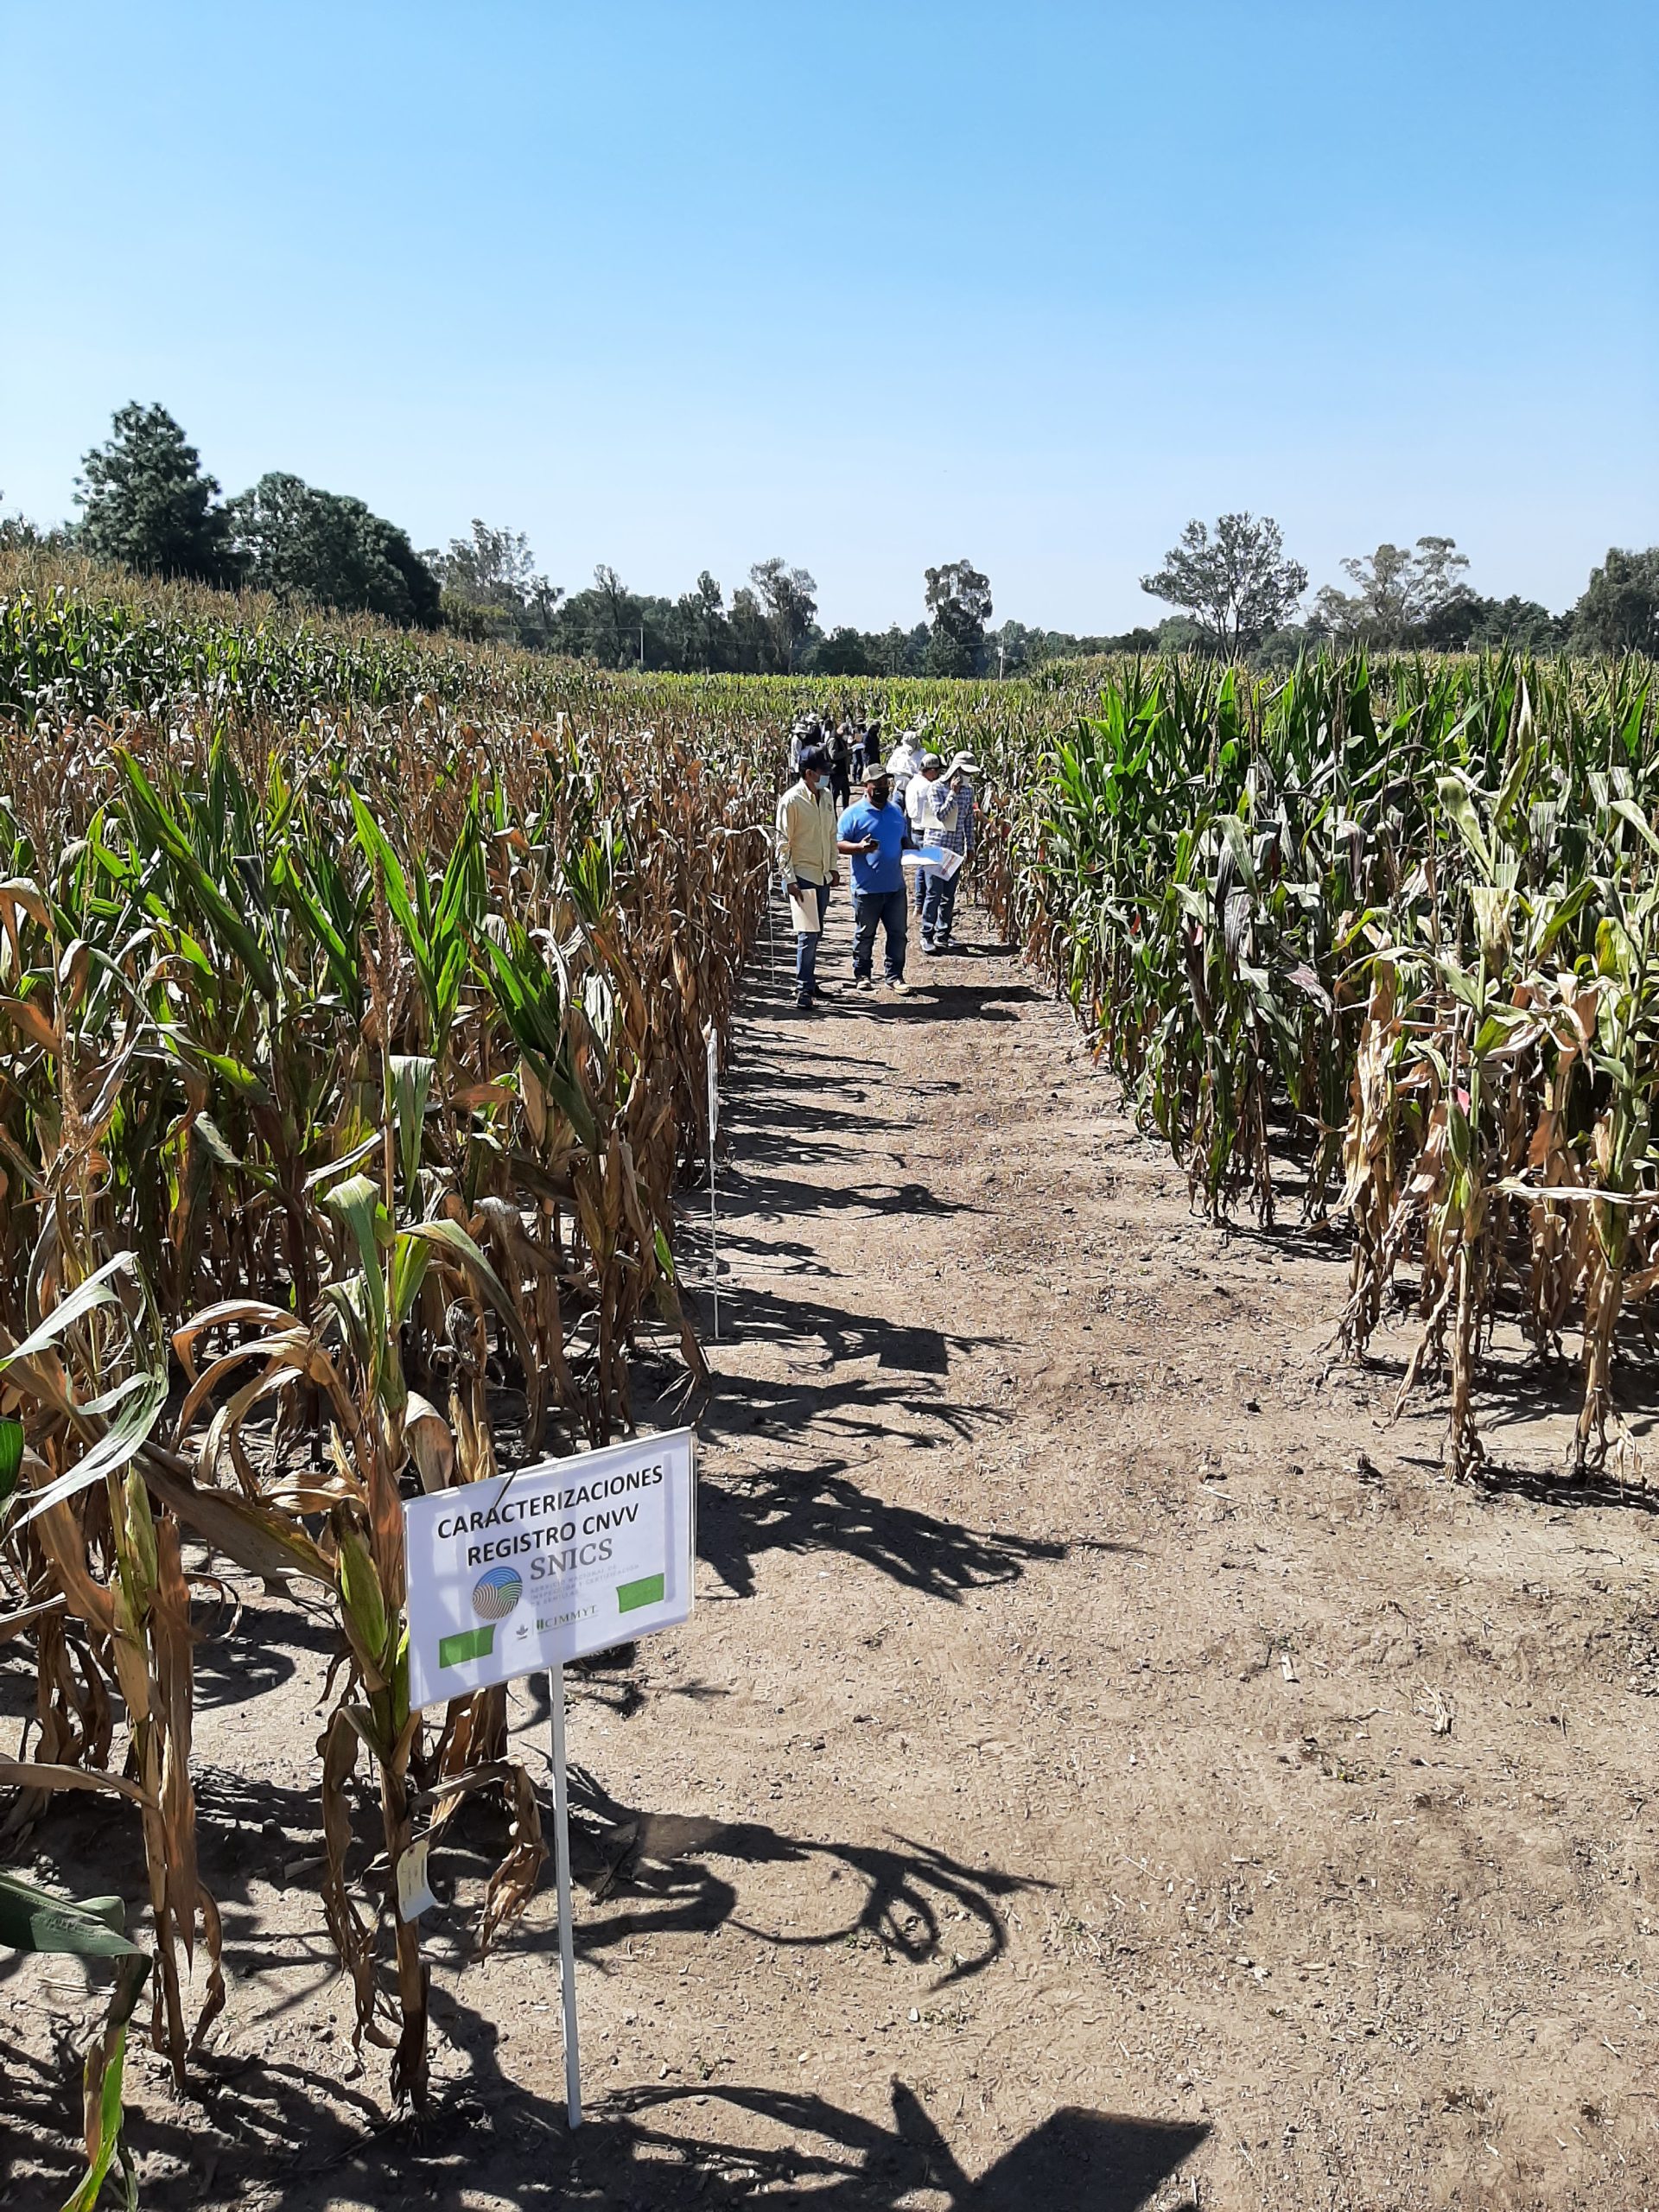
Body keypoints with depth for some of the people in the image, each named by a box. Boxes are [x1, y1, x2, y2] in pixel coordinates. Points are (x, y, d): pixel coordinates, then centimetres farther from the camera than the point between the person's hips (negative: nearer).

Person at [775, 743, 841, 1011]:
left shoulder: (825, 796, 8)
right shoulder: (791, 800, -13)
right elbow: (783, 843, -13)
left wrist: (833, 866, 14)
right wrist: (789, 878, -16)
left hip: (823, 875, 7)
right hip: (802, 875, -7)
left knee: (815, 933, 13)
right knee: (808, 934, -9)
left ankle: (807, 978, 24)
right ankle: (804, 989, -6)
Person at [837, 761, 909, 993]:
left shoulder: (896, 812, 13)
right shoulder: (854, 814, -5)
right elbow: (839, 844, -7)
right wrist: (860, 847, -25)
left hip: (895, 886, 5)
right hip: (867, 887, -5)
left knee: (897, 933, 7)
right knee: (865, 935, 7)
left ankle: (894, 976, 16)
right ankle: (862, 975, 20)